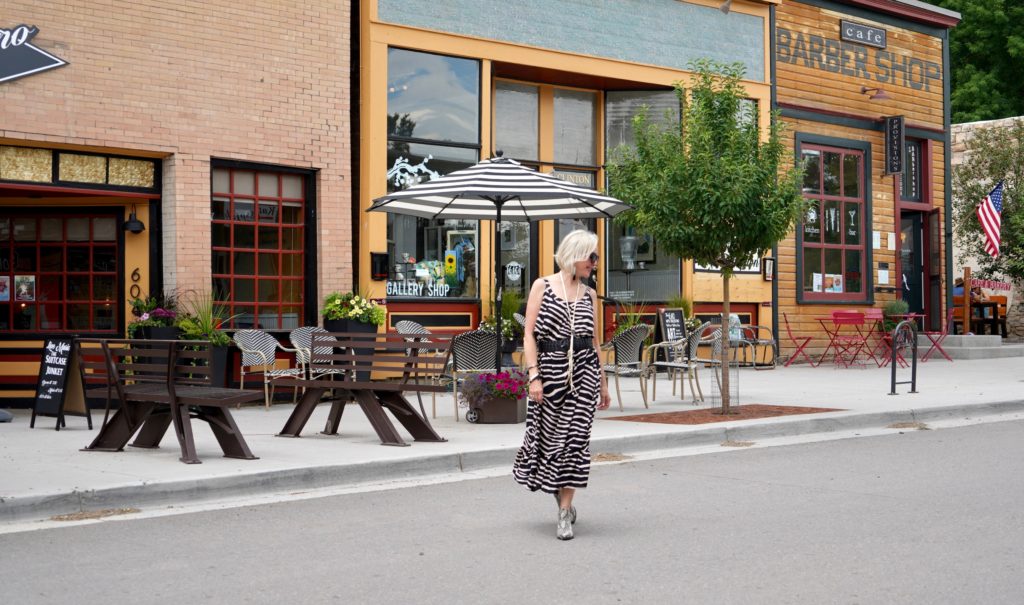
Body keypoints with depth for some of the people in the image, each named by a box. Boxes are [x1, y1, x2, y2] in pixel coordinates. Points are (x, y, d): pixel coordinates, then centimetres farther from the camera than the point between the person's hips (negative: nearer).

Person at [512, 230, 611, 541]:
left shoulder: (589, 295, 11)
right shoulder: (542, 286, 2)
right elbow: (529, 334, -2)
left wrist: (604, 384, 15)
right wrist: (533, 375, -11)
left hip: (584, 371, 2)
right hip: (551, 369, -2)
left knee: (575, 438, -4)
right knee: (548, 434, 3)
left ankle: (564, 513, 2)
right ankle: (560, 492, 30)